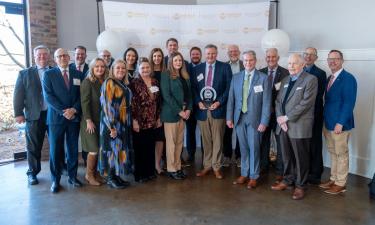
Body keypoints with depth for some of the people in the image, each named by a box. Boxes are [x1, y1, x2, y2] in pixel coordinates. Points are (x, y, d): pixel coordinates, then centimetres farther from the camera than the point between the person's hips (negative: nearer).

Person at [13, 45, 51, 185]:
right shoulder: (24, 73, 6)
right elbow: (18, 95, 3)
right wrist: (19, 113, -5)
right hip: (35, 115, 0)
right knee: (34, 146, 8)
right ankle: (32, 172, 22)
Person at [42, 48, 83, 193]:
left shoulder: (78, 74, 9)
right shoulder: (49, 74, 2)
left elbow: (81, 95, 5)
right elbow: (48, 96, -7)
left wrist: (74, 109, -10)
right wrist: (63, 111, -14)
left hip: (74, 117, 2)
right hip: (56, 117, -2)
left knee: (73, 149, 9)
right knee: (55, 150, 4)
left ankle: (73, 176, 22)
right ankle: (55, 180, 16)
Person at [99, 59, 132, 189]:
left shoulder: (124, 85, 13)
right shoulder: (109, 83, -10)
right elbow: (107, 105, -16)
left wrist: (127, 122, 12)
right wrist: (112, 126, -21)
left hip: (123, 123, 8)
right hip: (113, 122, -8)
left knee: (120, 148, 11)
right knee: (113, 148, -1)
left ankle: (117, 176, 21)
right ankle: (110, 178, 11)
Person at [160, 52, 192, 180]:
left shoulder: (185, 76, 14)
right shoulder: (166, 74, -5)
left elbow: (188, 94, 13)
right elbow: (166, 95, -13)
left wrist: (188, 109, -2)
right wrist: (179, 111, -15)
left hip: (184, 112, 6)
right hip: (171, 112, -6)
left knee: (179, 141, 10)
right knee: (171, 142, 1)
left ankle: (177, 167, 20)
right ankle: (171, 169, 10)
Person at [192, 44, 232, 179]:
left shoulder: (225, 67, 3)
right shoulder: (197, 68, 11)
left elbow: (229, 87, -2)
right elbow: (193, 88, 9)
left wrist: (219, 102, -12)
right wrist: (198, 102, -6)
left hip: (218, 108, -2)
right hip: (202, 109, 2)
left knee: (218, 139, 4)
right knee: (206, 140, 10)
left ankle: (216, 167, 16)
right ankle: (207, 166, 21)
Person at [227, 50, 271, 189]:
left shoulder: (263, 78, -4)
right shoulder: (236, 77, 6)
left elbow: (266, 102, -7)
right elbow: (231, 99, 7)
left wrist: (264, 121, -11)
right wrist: (229, 117, 3)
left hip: (254, 118, -3)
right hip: (239, 118, 3)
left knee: (254, 148, 5)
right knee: (243, 148, 12)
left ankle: (253, 177, 20)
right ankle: (244, 174, 25)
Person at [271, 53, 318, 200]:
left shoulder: (310, 80, -6)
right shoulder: (285, 80, 16)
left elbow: (306, 103, -16)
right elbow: (278, 101, 11)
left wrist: (287, 117, -15)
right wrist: (280, 118, -5)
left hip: (299, 126, -6)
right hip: (283, 124, 6)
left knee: (300, 158, 6)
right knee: (286, 156, 15)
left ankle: (300, 185, 20)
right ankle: (287, 180, 31)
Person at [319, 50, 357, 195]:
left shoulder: (348, 78, -12)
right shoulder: (329, 78, 12)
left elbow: (349, 103, -18)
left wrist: (340, 123, -21)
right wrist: (325, 120, 9)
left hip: (339, 124, -7)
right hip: (328, 123, 7)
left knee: (341, 154, 5)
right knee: (333, 153, 16)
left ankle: (340, 184, 17)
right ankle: (333, 179, 28)